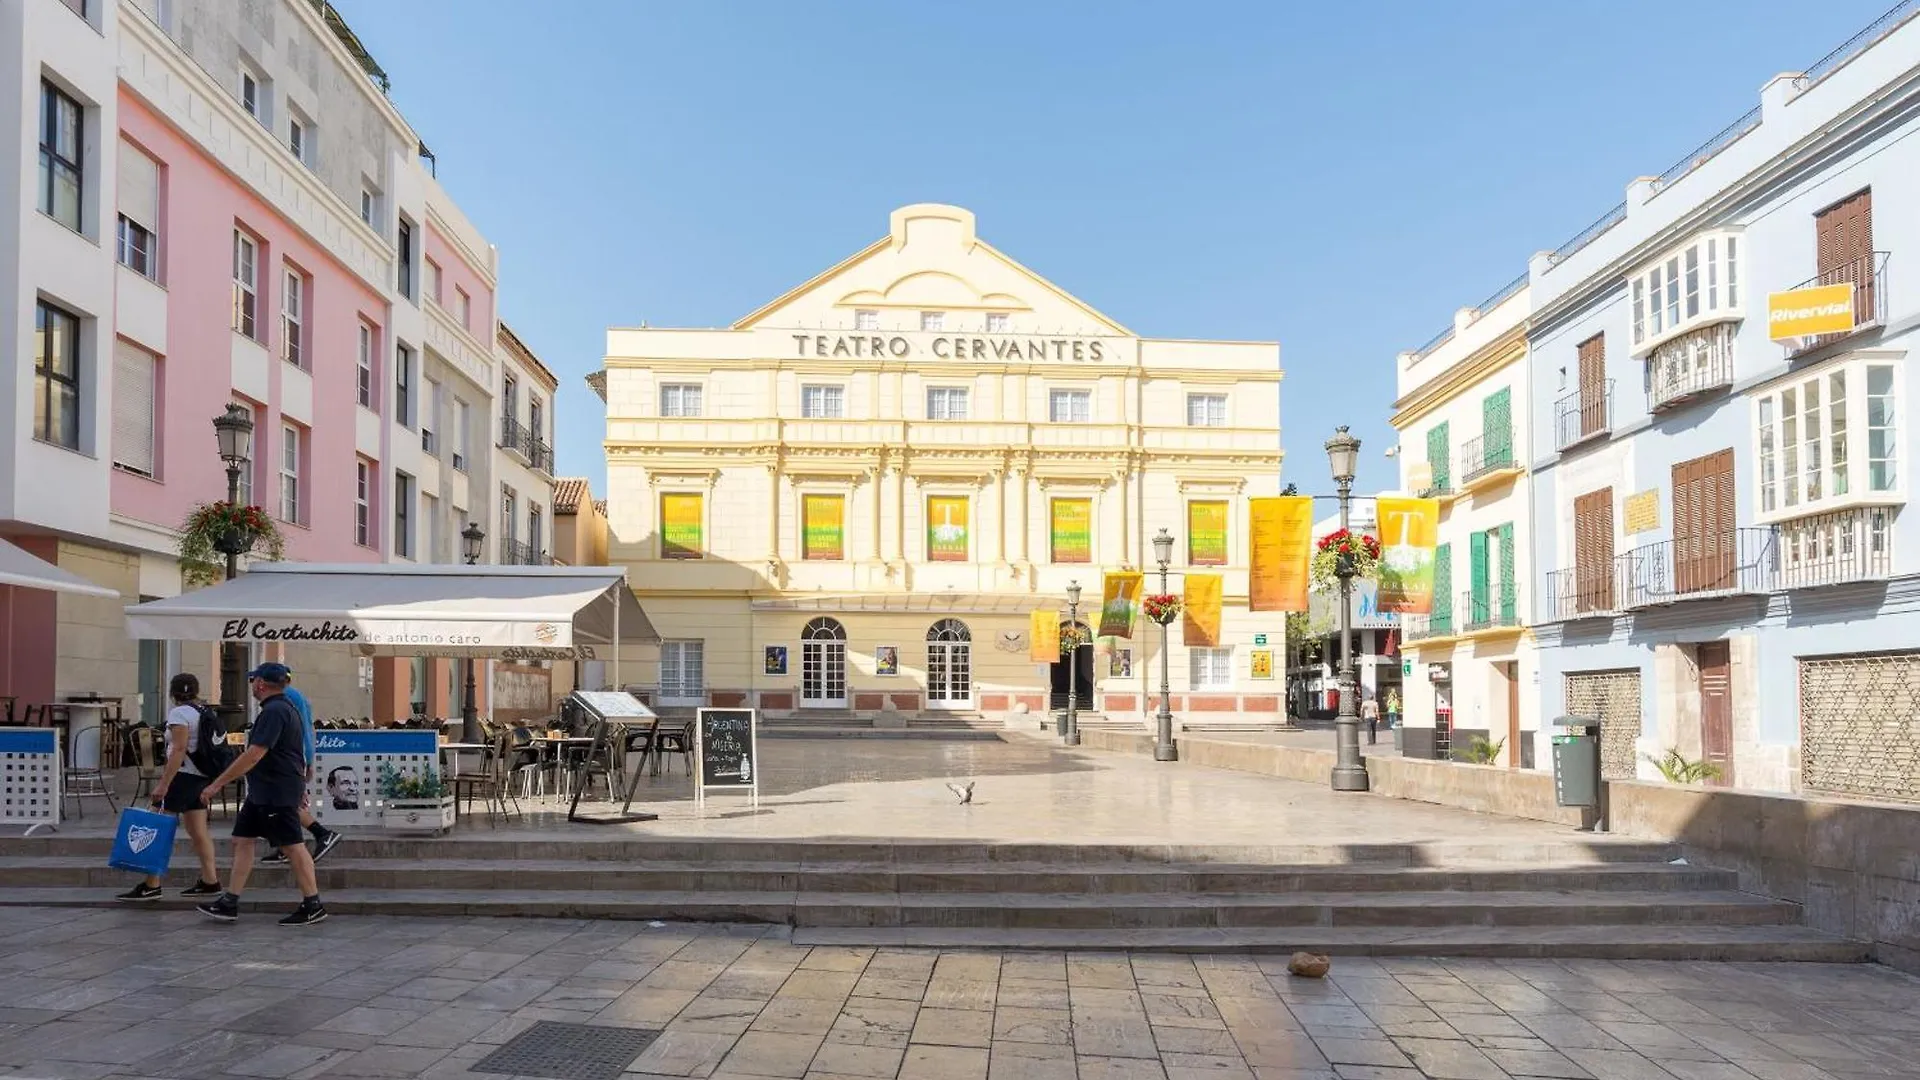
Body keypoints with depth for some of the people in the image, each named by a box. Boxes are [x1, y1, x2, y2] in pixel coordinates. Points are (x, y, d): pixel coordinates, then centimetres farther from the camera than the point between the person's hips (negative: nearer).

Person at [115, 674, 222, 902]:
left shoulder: (179, 713, -11)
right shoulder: (204, 711, 14)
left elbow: (179, 750, -19)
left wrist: (163, 784, -21)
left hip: (184, 776, -9)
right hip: (202, 776, 9)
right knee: (198, 831, 10)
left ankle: (151, 886, -5)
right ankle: (209, 881, 11)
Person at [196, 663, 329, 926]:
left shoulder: (274, 711, -19)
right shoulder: (285, 707, 16)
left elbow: (254, 755, -24)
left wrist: (217, 784, -20)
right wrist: (300, 787, 28)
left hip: (278, 793, -11)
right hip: (262, 792, 11)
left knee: (293, 846, -5)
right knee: (242, 840, 11)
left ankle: (313, 906, 1)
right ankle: (229, 902, 16)